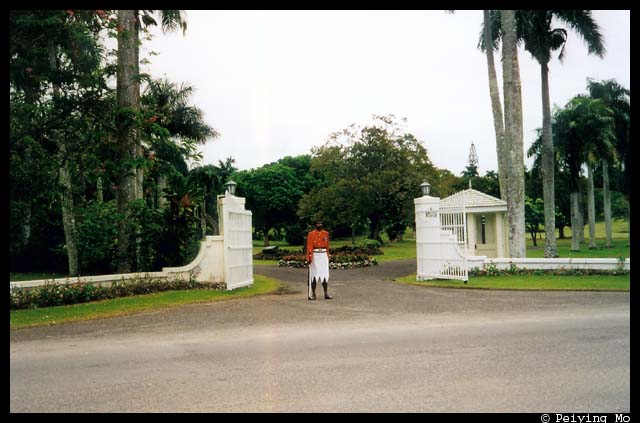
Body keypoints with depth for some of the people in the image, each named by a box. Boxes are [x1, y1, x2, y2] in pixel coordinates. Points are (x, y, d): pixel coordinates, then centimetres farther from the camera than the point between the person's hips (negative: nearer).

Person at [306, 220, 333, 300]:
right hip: (315, 255, -3)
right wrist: (309, 258, -16)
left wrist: (327, 256, 15)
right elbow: (309, 247, -9)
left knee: (325, 274, 3)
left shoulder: (326, 233, 9)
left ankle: (326, 294, 8)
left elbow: (327, 246, 15)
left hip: (324, 255, 4)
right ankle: (313, 294, 7)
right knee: (314, 274, 0)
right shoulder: (311, 234, -3)